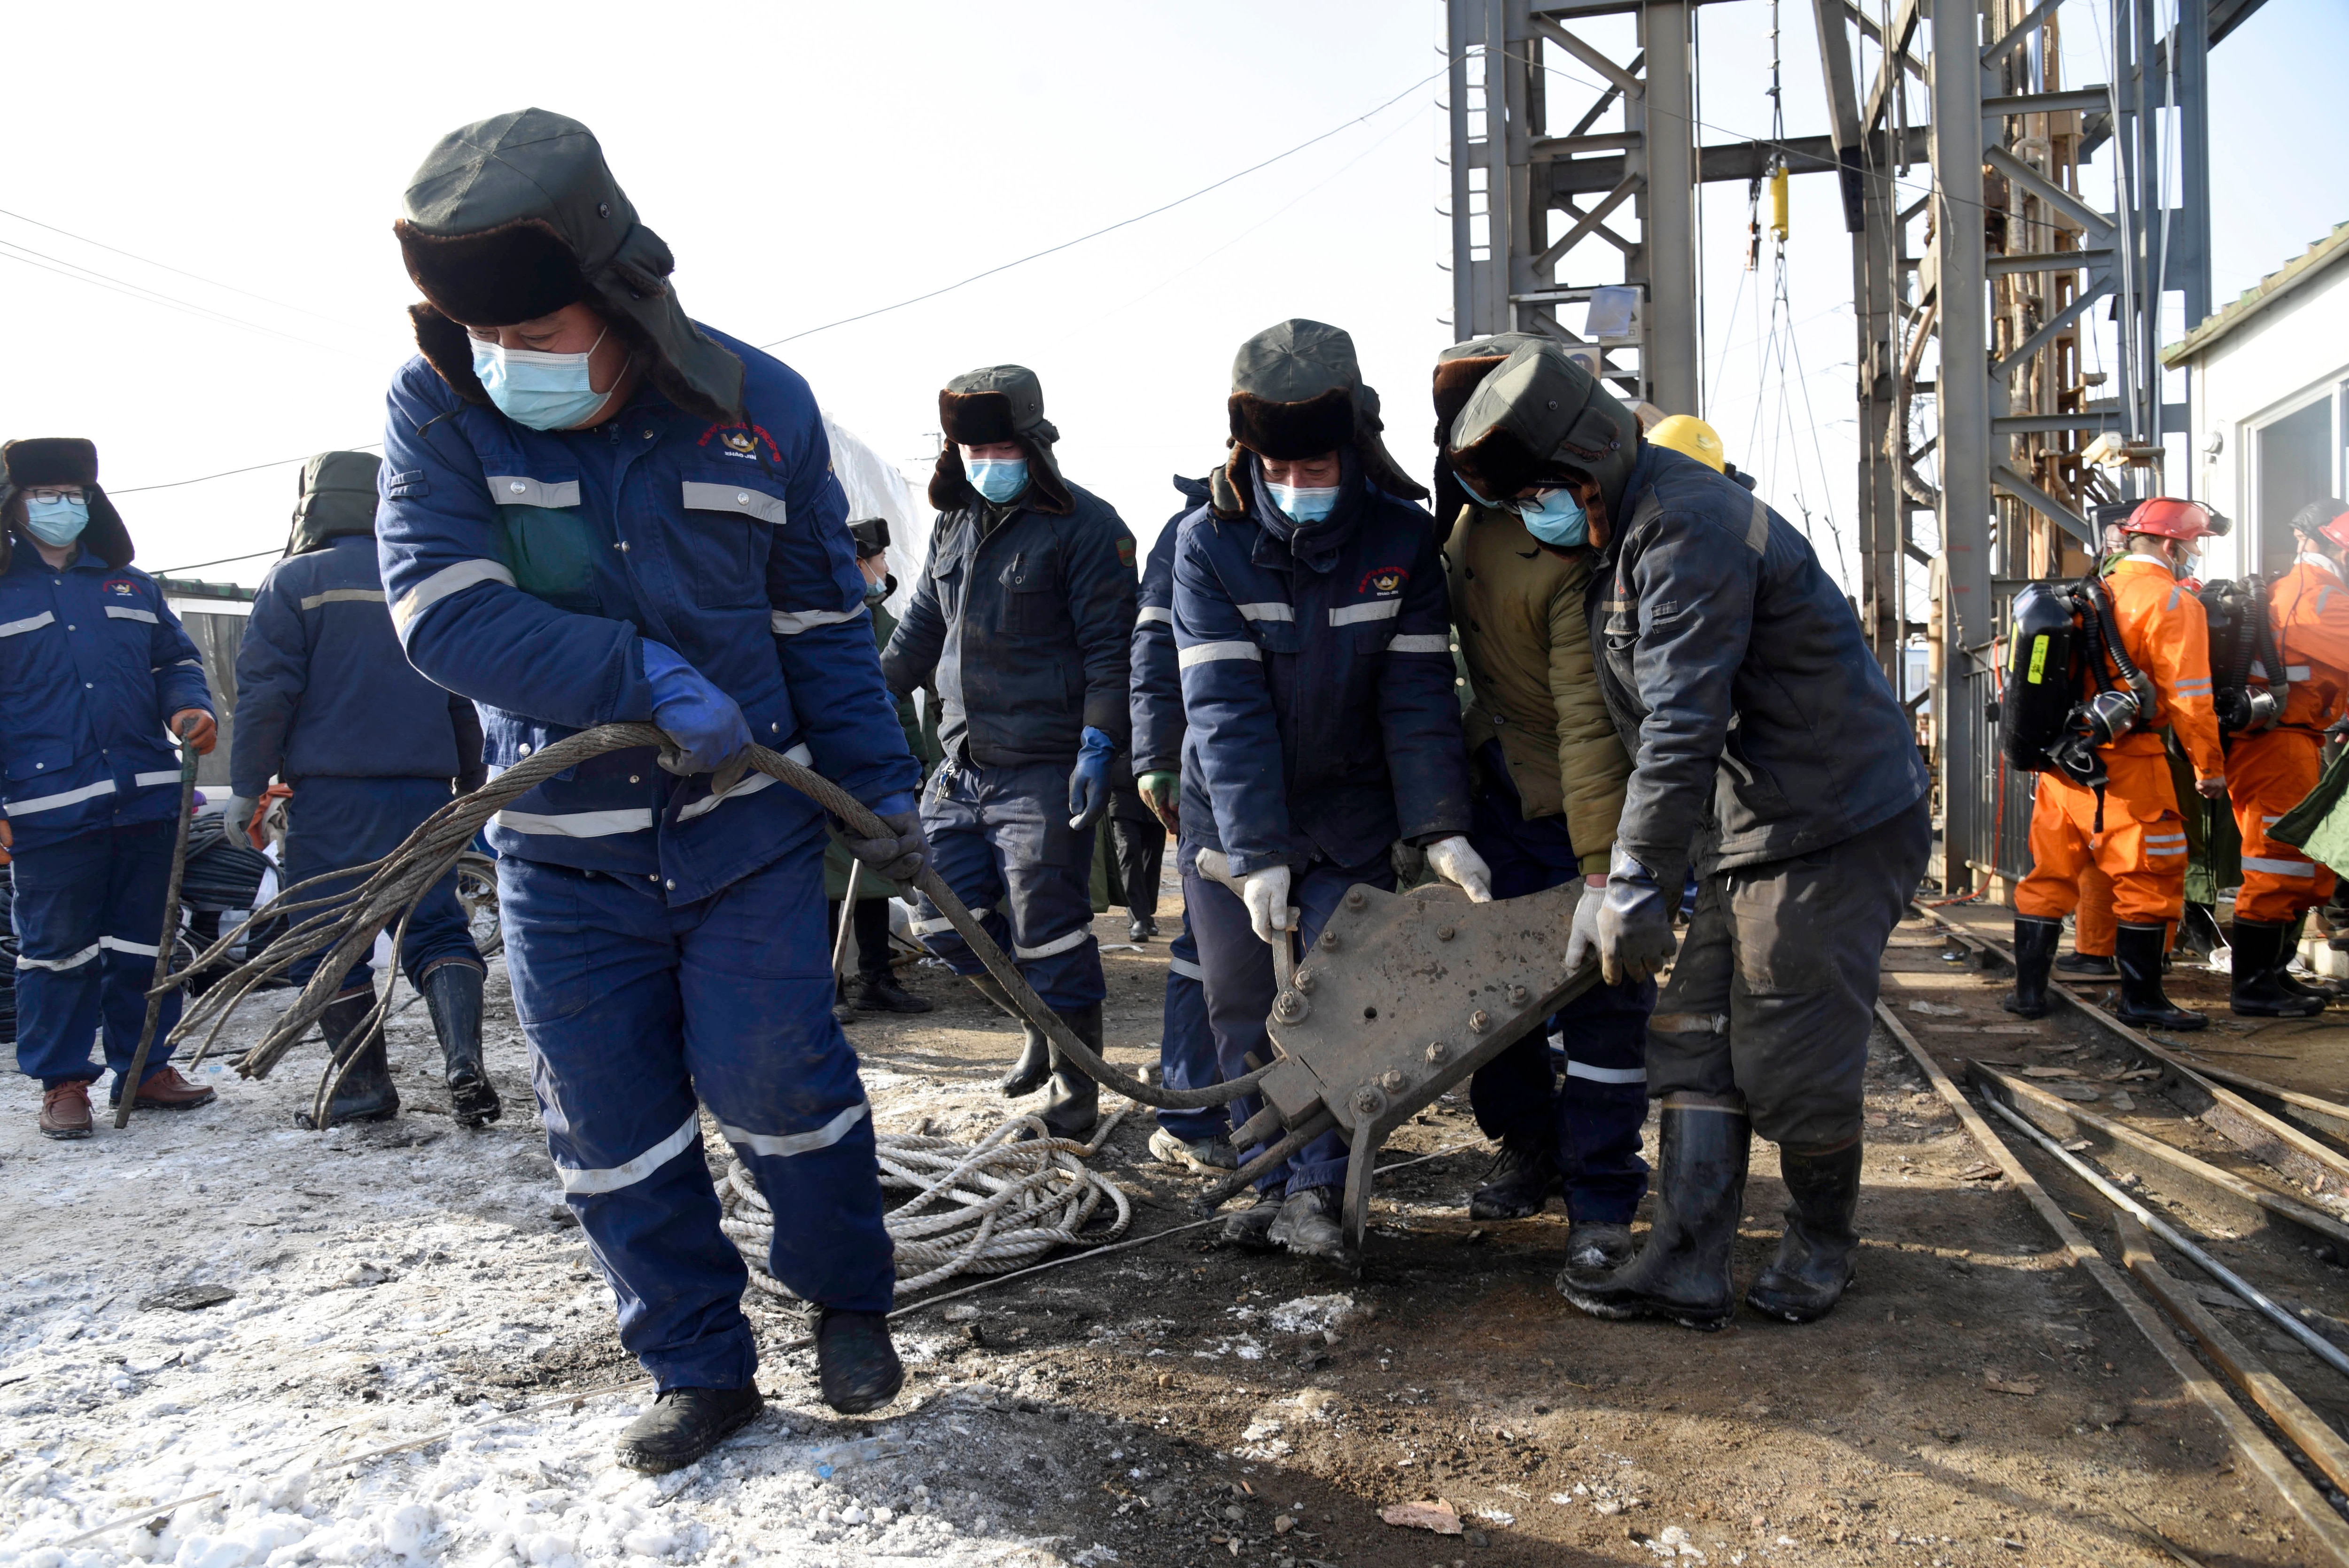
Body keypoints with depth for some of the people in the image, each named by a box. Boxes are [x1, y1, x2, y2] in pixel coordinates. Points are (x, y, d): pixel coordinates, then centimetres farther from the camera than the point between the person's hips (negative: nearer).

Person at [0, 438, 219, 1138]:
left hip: (148, 798, 4)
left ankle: (146, 1067, 22)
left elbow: (177, 660, 22)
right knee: (58, 948, 2)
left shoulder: (131, 586, 16)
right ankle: (63, 1082, 14)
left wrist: (189, 708, -1)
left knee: (145, 943, 10)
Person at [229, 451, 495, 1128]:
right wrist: (470, 787, 24)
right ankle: (464, 1060, -12)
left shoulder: (295, 580, 1)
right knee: (434, 924, 5)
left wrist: (247, 786, 1)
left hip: (330, 792, -4)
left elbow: (265, 692, -5)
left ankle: (365, 1084, 6)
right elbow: (465, 698, 17)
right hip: (424, 788, 4)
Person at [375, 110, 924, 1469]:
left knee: (774, 1077, -3)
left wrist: (883, 783, 4)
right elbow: (446, 610, -19)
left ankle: (851, 1302, 24)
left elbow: (823, 621, 4)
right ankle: (701, 1367, 25)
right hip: (561, 847, 2)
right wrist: (653, 680, -26)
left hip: (747, 822, -1)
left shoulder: (757, 405, -5)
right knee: (612, 1127, 6)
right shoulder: (439, 406, -8)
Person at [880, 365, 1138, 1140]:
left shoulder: (1083, 524, -7)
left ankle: (1074, 1081, 16)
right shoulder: (954, 523, 14)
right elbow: (919, 631, 25)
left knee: (1048, 930, -3)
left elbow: (1109, 648, -12)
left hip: (1046, 769, -7)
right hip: (963, 764, 8)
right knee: (942, 917, 11)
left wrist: (1099, 745, -21)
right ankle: (1040, 1022, 33)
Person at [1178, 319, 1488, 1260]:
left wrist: (1442, 830, -20)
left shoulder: (1403, 538, -11)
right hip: (1229, 819, 0)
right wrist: (1256, 852, -26)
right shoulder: (1208, 544, -15)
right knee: (1242, 1010, 6)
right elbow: (1226, 709, -21)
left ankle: (1316, 1189, 9)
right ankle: (1271, 1183, 21)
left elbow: (1418, 697, -11)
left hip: (1351, 814, 0)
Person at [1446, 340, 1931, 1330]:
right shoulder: (1626, 537, 12)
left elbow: (1684, 727, -26)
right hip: (1750, 837, 10)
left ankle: (1821, 1248, 23)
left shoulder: (1687, 527, -20)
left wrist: (1635, 884, -23)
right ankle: (1686, 1268, 12)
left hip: (1837, 825, -10)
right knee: (1695, 1044, 7)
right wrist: (1621, 876, 16)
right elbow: (1650, 722, 17)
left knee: (1791, 1062, -1)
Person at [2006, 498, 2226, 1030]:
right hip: (2126, 765, -7)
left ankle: (2029, 990, 16)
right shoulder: (2172, 602, -7)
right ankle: (2140, 999, 8)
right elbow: (2189, 697, -11)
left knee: (2050, 875, 11)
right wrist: (2210, 768, -3)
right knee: (2149, 878, 3)